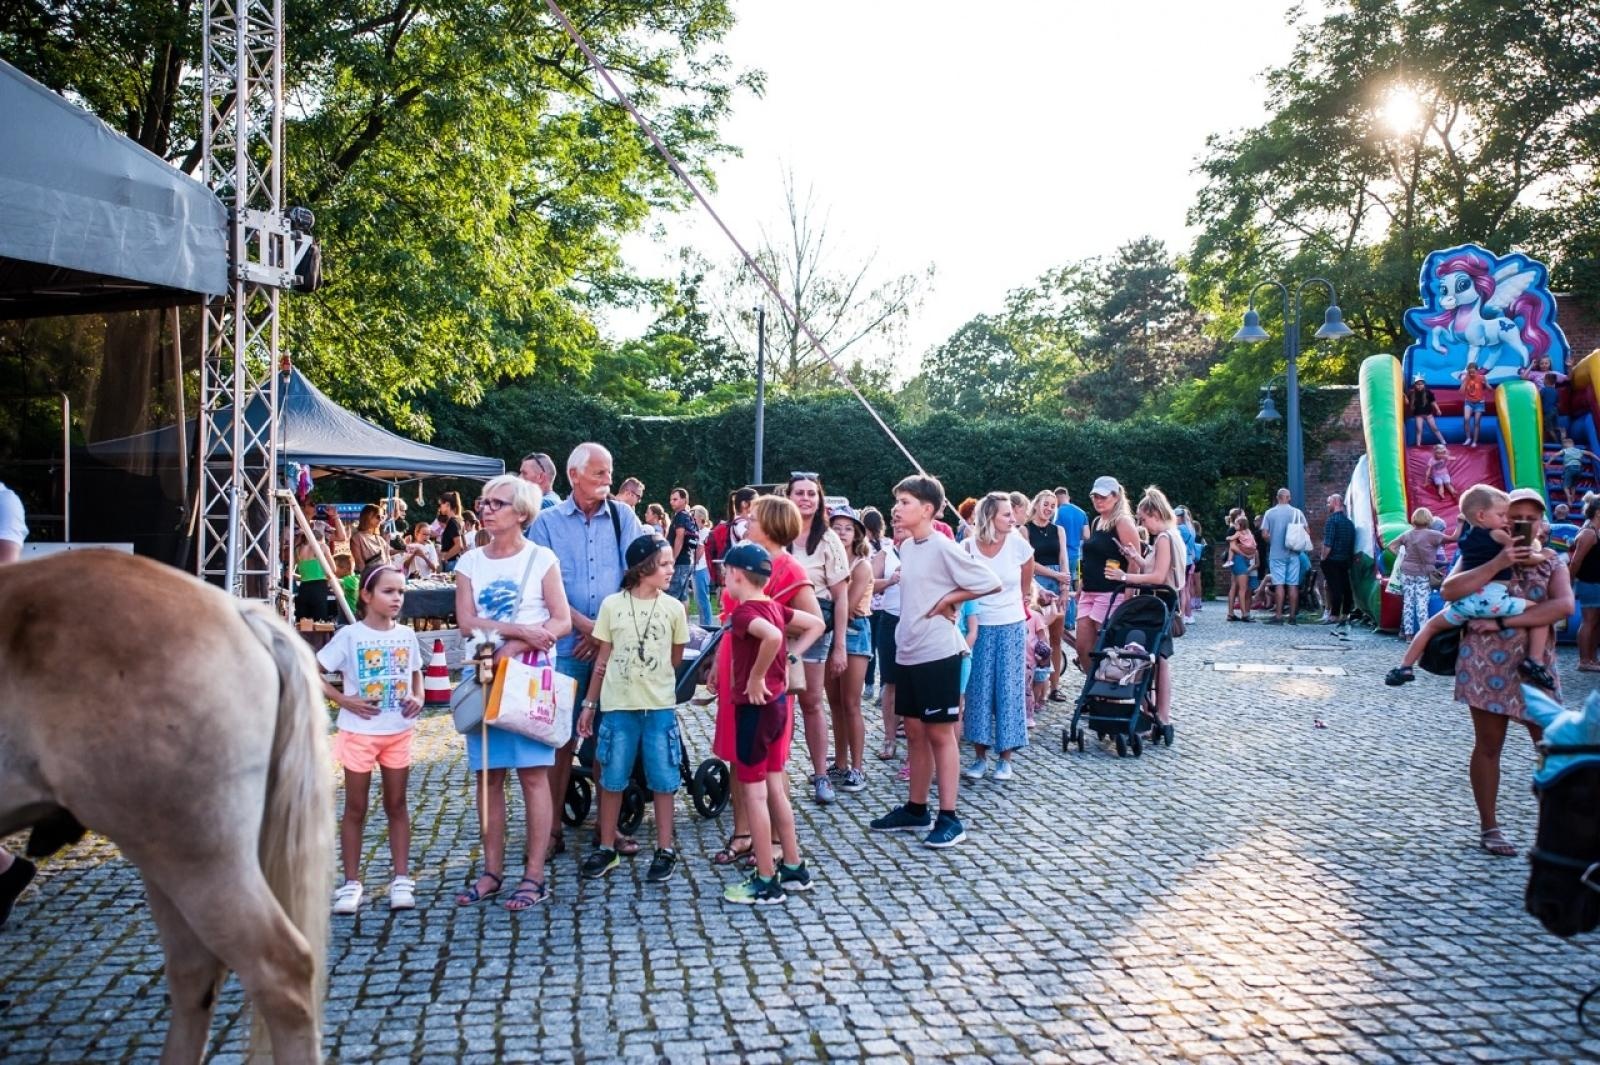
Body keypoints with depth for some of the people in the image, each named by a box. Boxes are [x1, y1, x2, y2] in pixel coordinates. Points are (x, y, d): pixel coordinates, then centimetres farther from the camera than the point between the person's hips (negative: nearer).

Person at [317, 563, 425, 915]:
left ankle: (402, 878, 18)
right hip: (359, 732, -3)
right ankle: (351, 883, 16)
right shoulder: (350, 636, -10)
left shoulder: (406, 635, 2)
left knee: (397, 805, 11)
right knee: (355, 809, 7)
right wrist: (344, 700, -16)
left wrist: (418, 699, -3)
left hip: (398, 732, 3)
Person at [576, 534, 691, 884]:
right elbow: (602, 658, 4)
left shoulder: (673, 608, -1)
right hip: (618, 705, 0)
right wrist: (589, 703, 5)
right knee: (612, 779, 8)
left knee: (663, 779, 5)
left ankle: (665, 850, 16)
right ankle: (607, 848, 21)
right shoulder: (612, 604, -1)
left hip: (660, 707, 0)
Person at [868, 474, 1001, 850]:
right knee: (915, 732, 14)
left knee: (940, 733, -1)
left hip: (938, 653, -8)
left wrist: (948, 600, -13)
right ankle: (916, 810, 25)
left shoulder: (943, 548, -15)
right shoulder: (907, 547, 8)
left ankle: (949, 818, 7)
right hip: (908, 652, 8)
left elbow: (990, 583, -17)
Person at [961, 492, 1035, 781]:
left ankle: (1006, 759, 14)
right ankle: (980, 756, 15)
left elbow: (1026, 584, 9)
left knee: (1009, 689, 4)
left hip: (1011, 627, 0)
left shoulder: (1019, 545, -7)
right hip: (979, 626, 0)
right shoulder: (969, 547, -8)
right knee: (978, 689, 4)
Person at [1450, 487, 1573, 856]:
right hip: (1486, 665, -1)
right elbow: (1450, 590, -14)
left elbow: (1564, 606, -13)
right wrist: (1498, 563, -18)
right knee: (1488, 745, 6)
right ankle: (1489, 827, 18)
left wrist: (1504, 620, -19)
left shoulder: (1551, 563, 7)